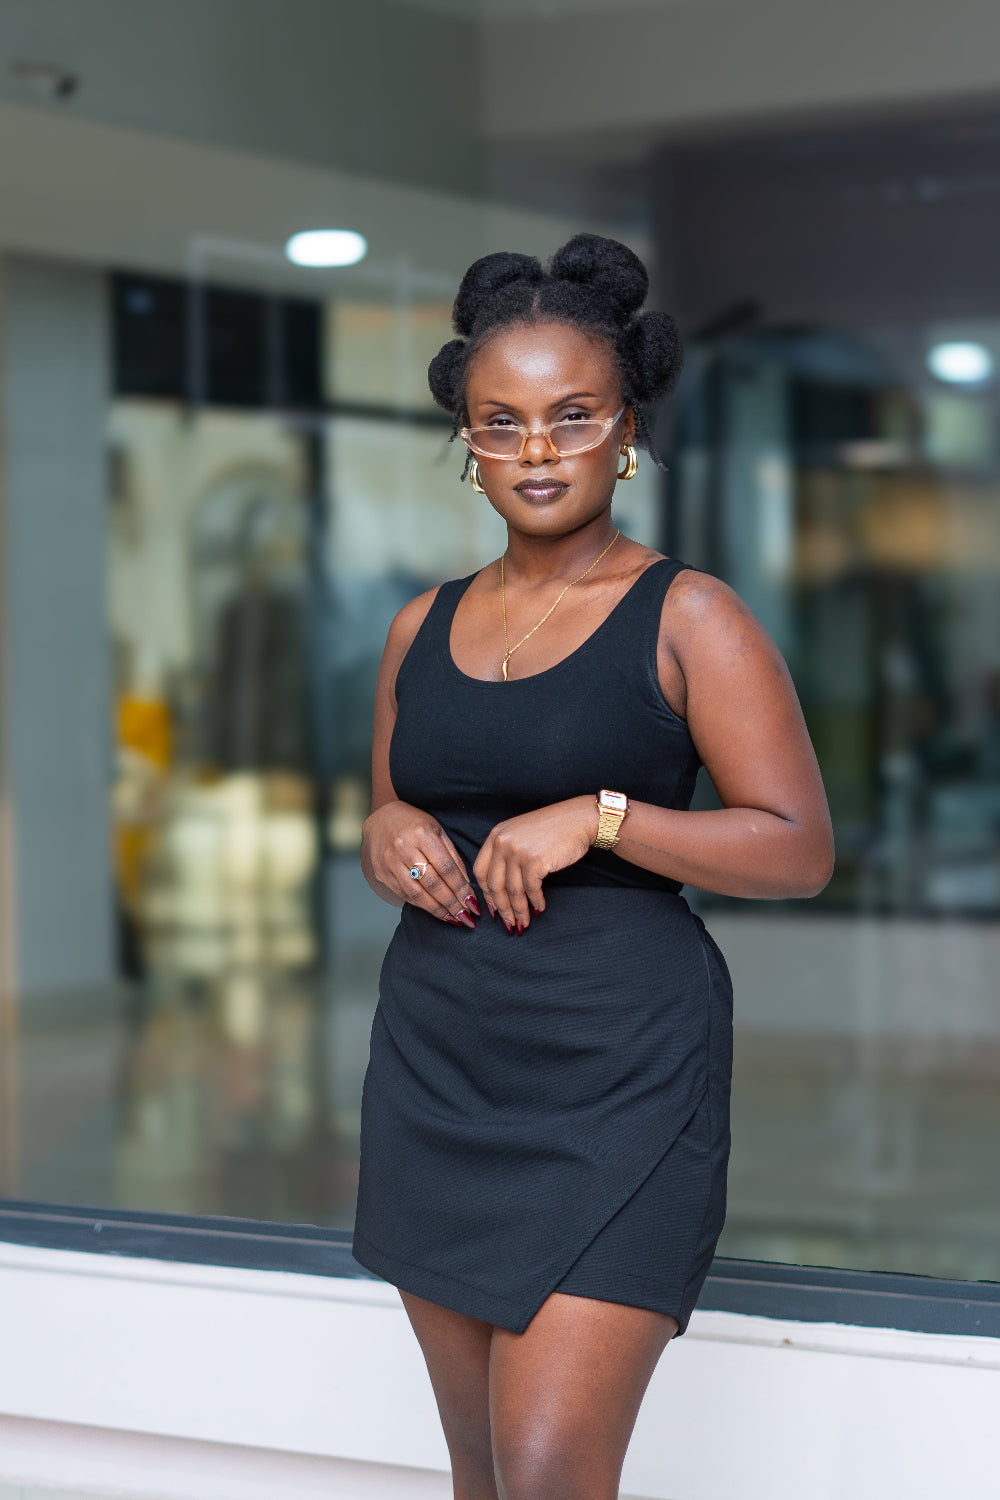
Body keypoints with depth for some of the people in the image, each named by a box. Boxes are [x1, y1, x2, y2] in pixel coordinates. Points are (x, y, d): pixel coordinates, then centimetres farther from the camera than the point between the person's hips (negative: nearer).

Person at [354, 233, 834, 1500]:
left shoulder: (685, 617, -4)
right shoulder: (422, 628, 12)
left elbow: (800, 848, -8)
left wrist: (598, 817, -18)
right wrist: (388, 835, -1)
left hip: (618, 1073, -5)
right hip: (436, 1060, 6)